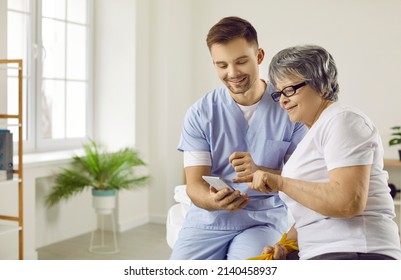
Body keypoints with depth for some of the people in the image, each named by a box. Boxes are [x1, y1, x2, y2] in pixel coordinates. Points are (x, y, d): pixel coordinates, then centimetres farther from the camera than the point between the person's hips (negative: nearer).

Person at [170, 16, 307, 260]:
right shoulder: (200, 114, -1)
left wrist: (259, 171, -23)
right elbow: (194, 184, -4)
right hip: (208, 219, 2)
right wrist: (215, 200, -28)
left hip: (265, 219, -1)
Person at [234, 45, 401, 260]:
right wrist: (286, 244, 5)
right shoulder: (317, 131, 19)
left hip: (355, 254, -9)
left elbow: (348, 202, -22)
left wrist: (280, 183, -19)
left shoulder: (342, 120, -9)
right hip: (324, 254, 9)